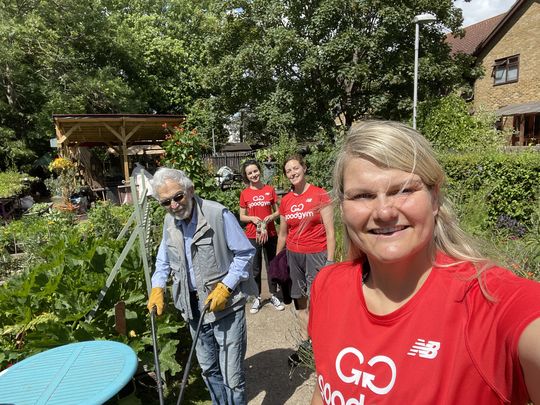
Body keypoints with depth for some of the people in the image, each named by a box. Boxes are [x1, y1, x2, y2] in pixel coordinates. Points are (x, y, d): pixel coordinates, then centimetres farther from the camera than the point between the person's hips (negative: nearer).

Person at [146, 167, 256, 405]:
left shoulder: (218, 214, -19)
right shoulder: (169, 221, 3)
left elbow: (245, 253, -14)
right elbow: (164, 259, 17)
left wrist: (225, 288, -20)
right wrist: (158, 288, 3)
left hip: (226, 303, -6)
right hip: (194, 305, 6)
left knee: (231, 372, 1)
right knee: (208, 368, 21)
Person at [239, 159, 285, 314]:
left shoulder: (270, 189, 0)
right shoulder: (244, 193, 0)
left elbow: (278, 211, 5)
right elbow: (242, 216, 4)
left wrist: (270, 217, -14)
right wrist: (253, 218, -14)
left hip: (270, 234, 0)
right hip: (252, 235, 0)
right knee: (255, 268, 9)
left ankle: (274, 296, 26)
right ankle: (257, 298, 24)